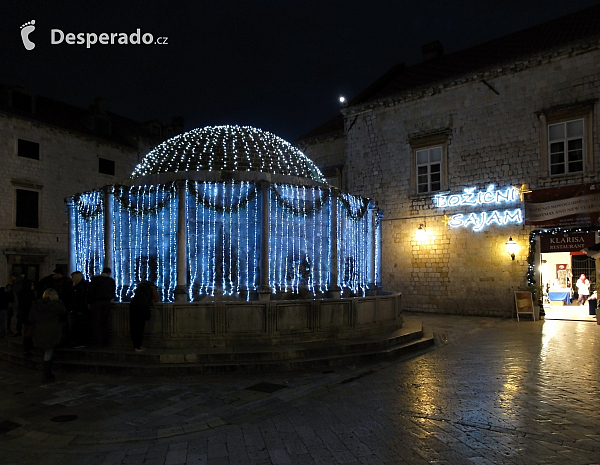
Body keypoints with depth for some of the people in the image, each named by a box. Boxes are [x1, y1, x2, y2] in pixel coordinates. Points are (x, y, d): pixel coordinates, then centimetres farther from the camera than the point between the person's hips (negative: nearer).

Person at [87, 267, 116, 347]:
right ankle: (105, 341, 14)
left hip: (96, 302, -2)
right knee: (105, 322, 11)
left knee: (96, 322, -2)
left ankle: (98, 342, -7)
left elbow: (90, 291, -2)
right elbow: (113, 293, 10)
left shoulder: (94, 279, 3)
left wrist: (89, 303, 2)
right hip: (106, 302, 2)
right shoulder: (111, 280, 8)